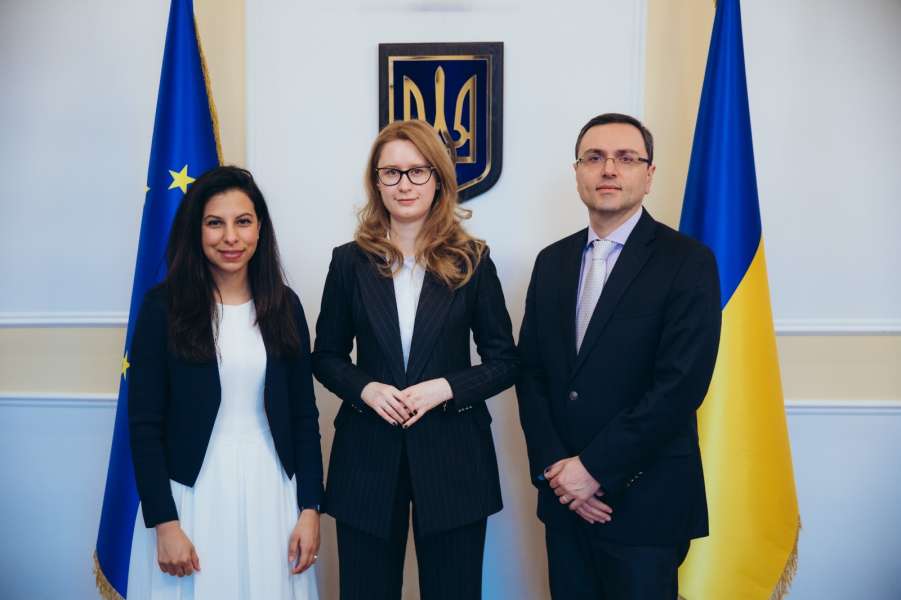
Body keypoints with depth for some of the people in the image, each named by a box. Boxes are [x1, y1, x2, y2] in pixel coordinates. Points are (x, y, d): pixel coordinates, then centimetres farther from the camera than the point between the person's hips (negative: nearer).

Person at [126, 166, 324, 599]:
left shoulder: (284, 305, 2)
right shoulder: (164, 305, -6)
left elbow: (304, 414, 5)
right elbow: (144, 422, -6)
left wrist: (310, 507, 0)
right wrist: (164, 523, -9)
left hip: (272, 493, 3)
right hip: (192, 495, -2)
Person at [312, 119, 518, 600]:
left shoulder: (471, 261, -1)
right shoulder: (350, 261, 2)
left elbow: (504, 362, 1)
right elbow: (326, 356, 8)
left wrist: (444, 387, -15)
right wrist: (366, 389, -11)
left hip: (452, 455, 0)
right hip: (368, 454, 1)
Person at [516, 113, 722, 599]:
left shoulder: (689, 262, -8)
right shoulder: (552, 261, 8)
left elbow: (681, 385, -17)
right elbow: (530, 372, 5)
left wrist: (596, 468, -15)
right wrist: (553, 467, -6)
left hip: (644, 501, -4)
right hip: (565, 497, 5)